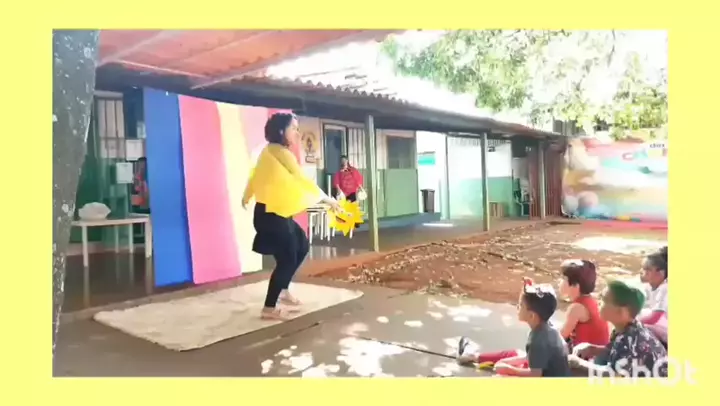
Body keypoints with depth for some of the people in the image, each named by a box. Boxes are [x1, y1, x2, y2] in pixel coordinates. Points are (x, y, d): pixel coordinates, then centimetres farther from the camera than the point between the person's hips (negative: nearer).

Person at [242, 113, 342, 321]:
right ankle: (269, 308, 7)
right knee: (287, 259, -4)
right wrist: (328, 199, -7)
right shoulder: (280, 153, -17)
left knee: (302, 246, 18)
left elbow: (256, 175, 21)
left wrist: (247, 197, 37)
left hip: (277, 213, 10)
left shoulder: (270, 151, 12)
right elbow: (302, 180, -16)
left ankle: (283, 290, 28)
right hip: (271, 215, -10)